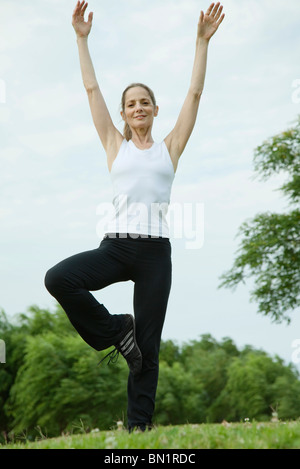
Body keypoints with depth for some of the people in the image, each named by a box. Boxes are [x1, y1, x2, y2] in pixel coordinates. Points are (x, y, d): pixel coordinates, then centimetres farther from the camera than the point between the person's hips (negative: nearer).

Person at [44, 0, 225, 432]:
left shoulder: (170, 148, 12)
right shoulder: (115, 146, 12)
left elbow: (194, 94, 8)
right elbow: (92, 89, 11)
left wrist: (203, 41, 3)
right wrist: (82, 38, 9)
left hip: (155, 250, 0)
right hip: (116, 245, 1)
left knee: (148, 349, -2)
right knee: (58, 278, -27)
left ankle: (139, 427, 4)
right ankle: (114, 330, -4)